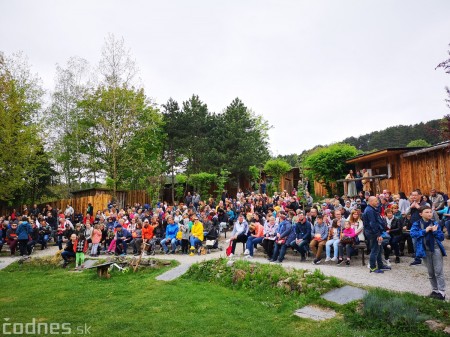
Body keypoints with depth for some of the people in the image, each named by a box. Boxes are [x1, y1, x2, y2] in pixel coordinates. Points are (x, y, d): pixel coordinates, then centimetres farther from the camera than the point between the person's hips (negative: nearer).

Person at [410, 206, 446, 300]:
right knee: (430, 272, 11)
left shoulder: (435, 224, 2)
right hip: (425, 250, 1)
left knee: (439, 272, -3)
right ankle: (435, 290, 23)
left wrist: (435, 231, -15)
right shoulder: (417, 224, -2)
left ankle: (441, 292, 2)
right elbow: (413, 234, -17)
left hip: (436, 249, 0)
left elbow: (441, 237, 2)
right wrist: (425, 230, -21)